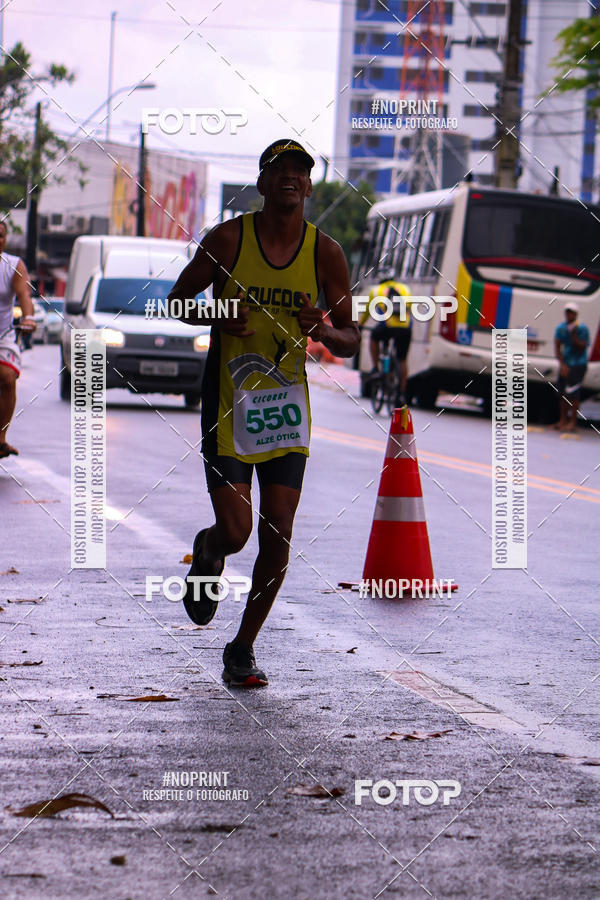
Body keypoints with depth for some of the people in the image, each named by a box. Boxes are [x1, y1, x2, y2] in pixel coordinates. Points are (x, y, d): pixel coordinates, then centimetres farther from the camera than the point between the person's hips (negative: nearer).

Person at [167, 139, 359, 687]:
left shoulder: (326, 253, 0)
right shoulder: (228, 240, -6)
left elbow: (350, 340, 5)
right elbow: (178, 301, 5)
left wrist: (322, 331, -18)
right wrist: (216, 317, -15)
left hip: (287, 401, 2)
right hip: (228, 400, -2)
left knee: (278, 537, -1)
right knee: (234, 530, -11)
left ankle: (243, 650, 15)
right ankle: (207, 555, 28)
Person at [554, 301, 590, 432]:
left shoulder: (582, 328, -10)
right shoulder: (561, 328, 4)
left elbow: (582, 348, -12)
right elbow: (557, 346, 2)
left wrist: (574, 336, -25)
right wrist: (562, 364, -6)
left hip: (578, 364, -6)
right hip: (565, 364, 6)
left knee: (572, 392, -10)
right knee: (562, 392, 9)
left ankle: (573, 422, -6)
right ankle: (563, 420, 21)